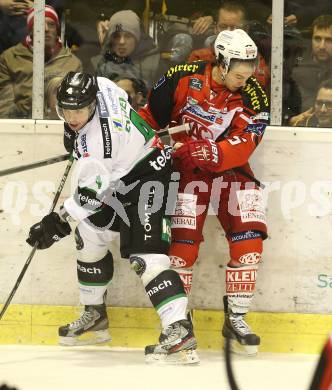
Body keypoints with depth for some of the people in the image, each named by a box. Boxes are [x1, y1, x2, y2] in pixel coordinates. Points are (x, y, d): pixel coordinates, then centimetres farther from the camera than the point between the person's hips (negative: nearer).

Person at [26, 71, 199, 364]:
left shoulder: (102, 136, -34)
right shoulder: (98, 86, -12)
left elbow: (93, 192, -30)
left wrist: (59, 220, -24)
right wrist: (75, 133, 15)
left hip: (146, 172, -10)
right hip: (117, 170, 10)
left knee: (143, 252, -21)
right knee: (90, 236, 12)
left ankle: (179, 329, -29)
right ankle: (95, 315, 26)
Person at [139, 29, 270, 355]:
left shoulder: (253, 98, -12)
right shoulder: (184, 78, -16)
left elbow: (241, 147, -21)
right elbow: (151, 115, -3)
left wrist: (201, 151, -34)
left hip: (229, 169, 2)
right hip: (185, 170, -2)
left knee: (249, 237, -9)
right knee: (184, 241, -13)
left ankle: (236, 318, 2)